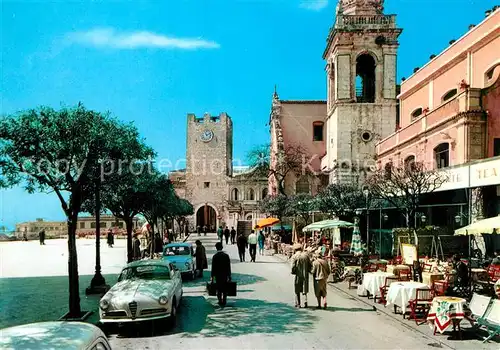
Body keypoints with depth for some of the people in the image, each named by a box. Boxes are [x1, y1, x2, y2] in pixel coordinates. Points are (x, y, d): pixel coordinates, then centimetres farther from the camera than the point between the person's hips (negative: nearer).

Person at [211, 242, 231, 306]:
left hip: (218, 275, -1)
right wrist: (229, 275, 7)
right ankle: (224, 302, 12)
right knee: (225, 289, 11)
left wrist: (212, 277, 0)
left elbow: (213, 267, -8)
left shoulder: (214, 256, -9)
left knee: (219, 289, 10)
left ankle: (220, 302, 10)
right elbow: (229, 267, -1)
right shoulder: (226, 255, -4)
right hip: (225, 275, 1)